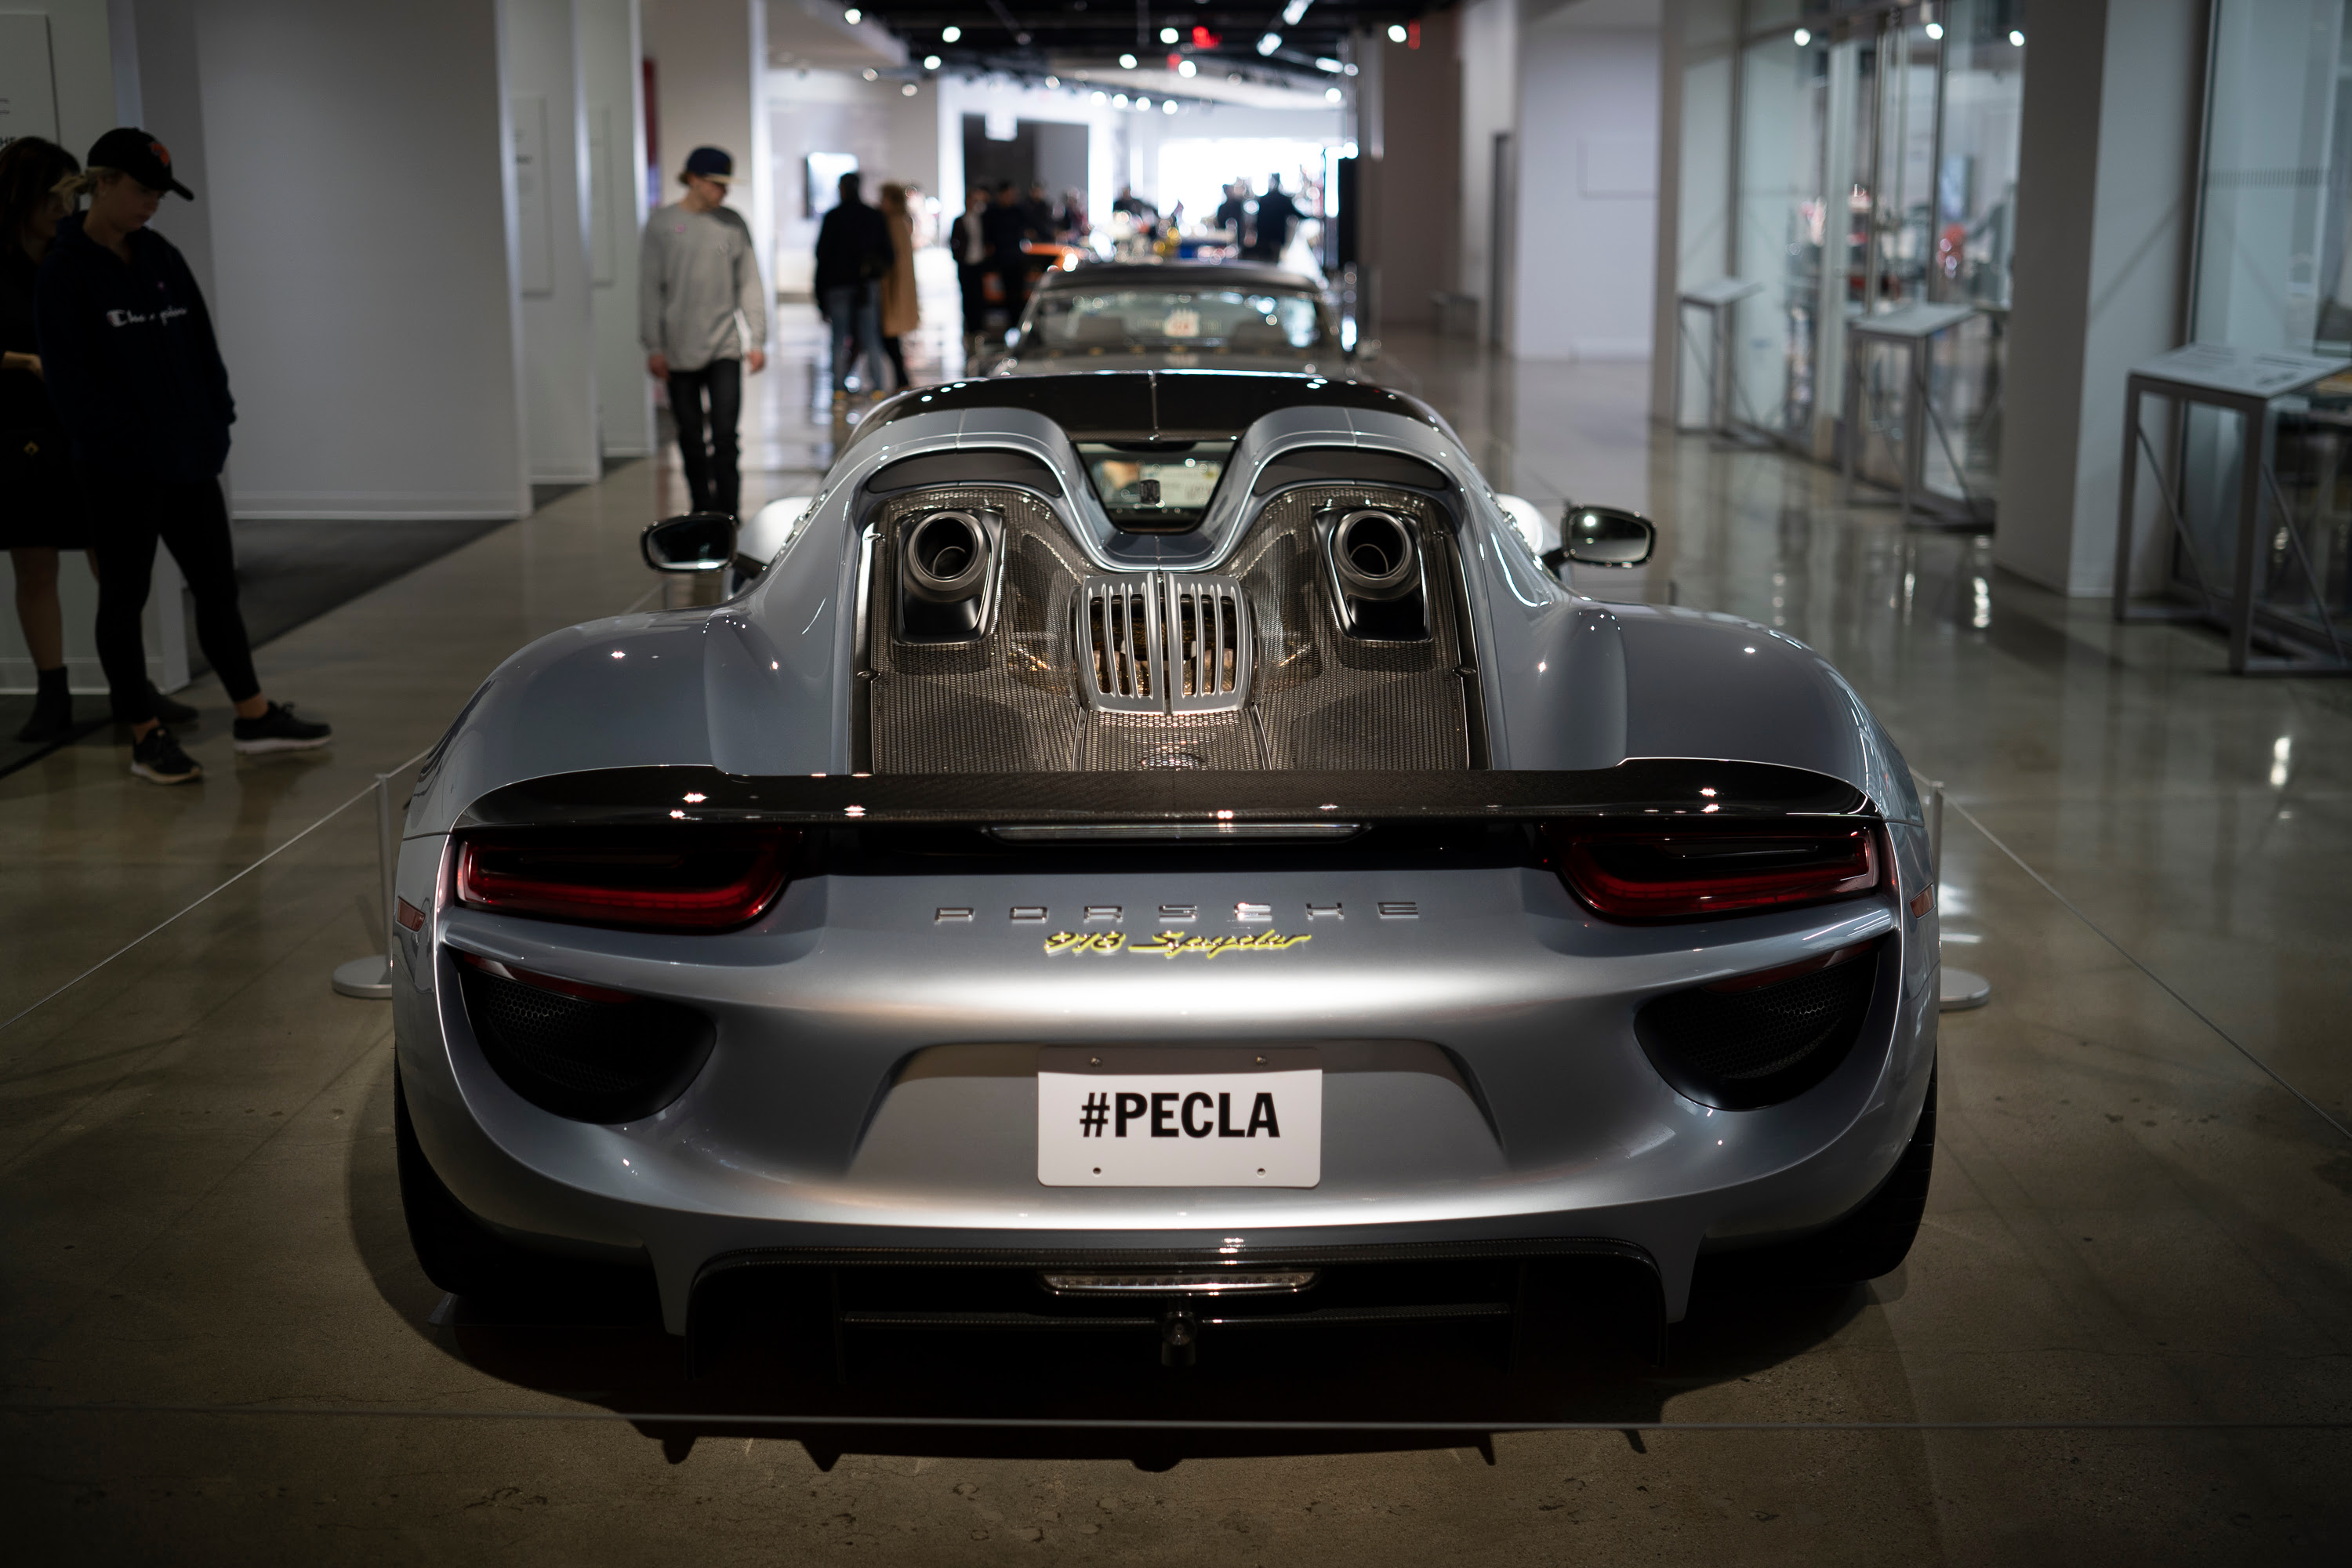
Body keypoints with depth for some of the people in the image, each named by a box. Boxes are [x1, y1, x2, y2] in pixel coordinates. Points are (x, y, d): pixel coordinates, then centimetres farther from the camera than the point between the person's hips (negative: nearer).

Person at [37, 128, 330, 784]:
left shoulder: (160, 256, 10)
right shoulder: (65, 270, -9)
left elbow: (199, 343, 12)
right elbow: (70, 373, -13)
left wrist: (217, 421, 2)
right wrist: (124, 437, -18)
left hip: (188, 458, 6)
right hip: (119, 470, -6)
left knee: (217, 585, 11)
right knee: (125, 596, 5)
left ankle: (254, 717, 21)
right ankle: (147, 737, 13)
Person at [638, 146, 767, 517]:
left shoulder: (733, 223, 4)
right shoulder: (662, 225, 1)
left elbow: (749, 284, 6)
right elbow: (650, 288, 2)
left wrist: (756, 340, 1)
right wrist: (653, 346, -2)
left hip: (725, 347, 0)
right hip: (680, 353, 0)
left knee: (725, 437, -9)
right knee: (691, 441, 6)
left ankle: (728, 521, -6)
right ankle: (703, 517, 17)